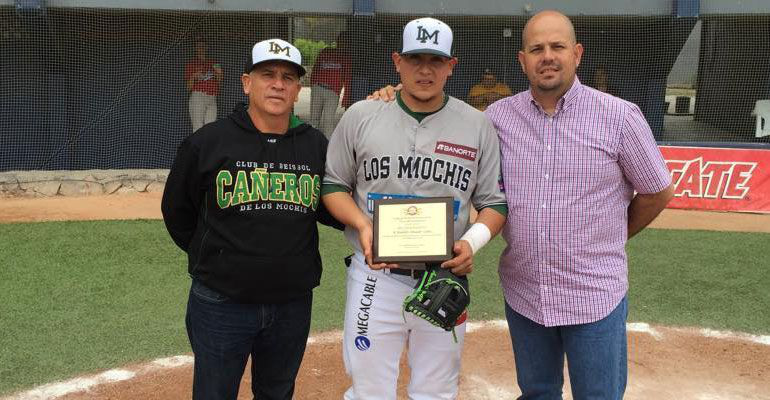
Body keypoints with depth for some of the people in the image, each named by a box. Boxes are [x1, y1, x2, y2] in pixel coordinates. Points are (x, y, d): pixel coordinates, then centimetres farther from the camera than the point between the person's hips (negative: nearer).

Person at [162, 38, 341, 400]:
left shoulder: (317, 145, 1)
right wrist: (210, 259, 8)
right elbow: (177, 212, 6)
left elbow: (330, 210, 10)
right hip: (221, 305, -2)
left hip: (293, 304, 3)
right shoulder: (206, 142, -6)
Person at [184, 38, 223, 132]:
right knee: (198, 128, -9)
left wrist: (218, 74, -3)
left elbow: (219, 82, 18)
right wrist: (193, 77, -16)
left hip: (212, 99, 4)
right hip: (197, 97, -3)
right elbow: (189, 87, 3)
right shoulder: (191, 64, 6)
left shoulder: (213, 63, 16)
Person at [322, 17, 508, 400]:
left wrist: (473, 241, -14)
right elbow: (333, 184, 7)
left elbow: (495, 202, 6)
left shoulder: (477, 125, 2)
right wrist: (362, 225, -12)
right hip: (375, 278, -1)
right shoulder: (360, 116, 0)